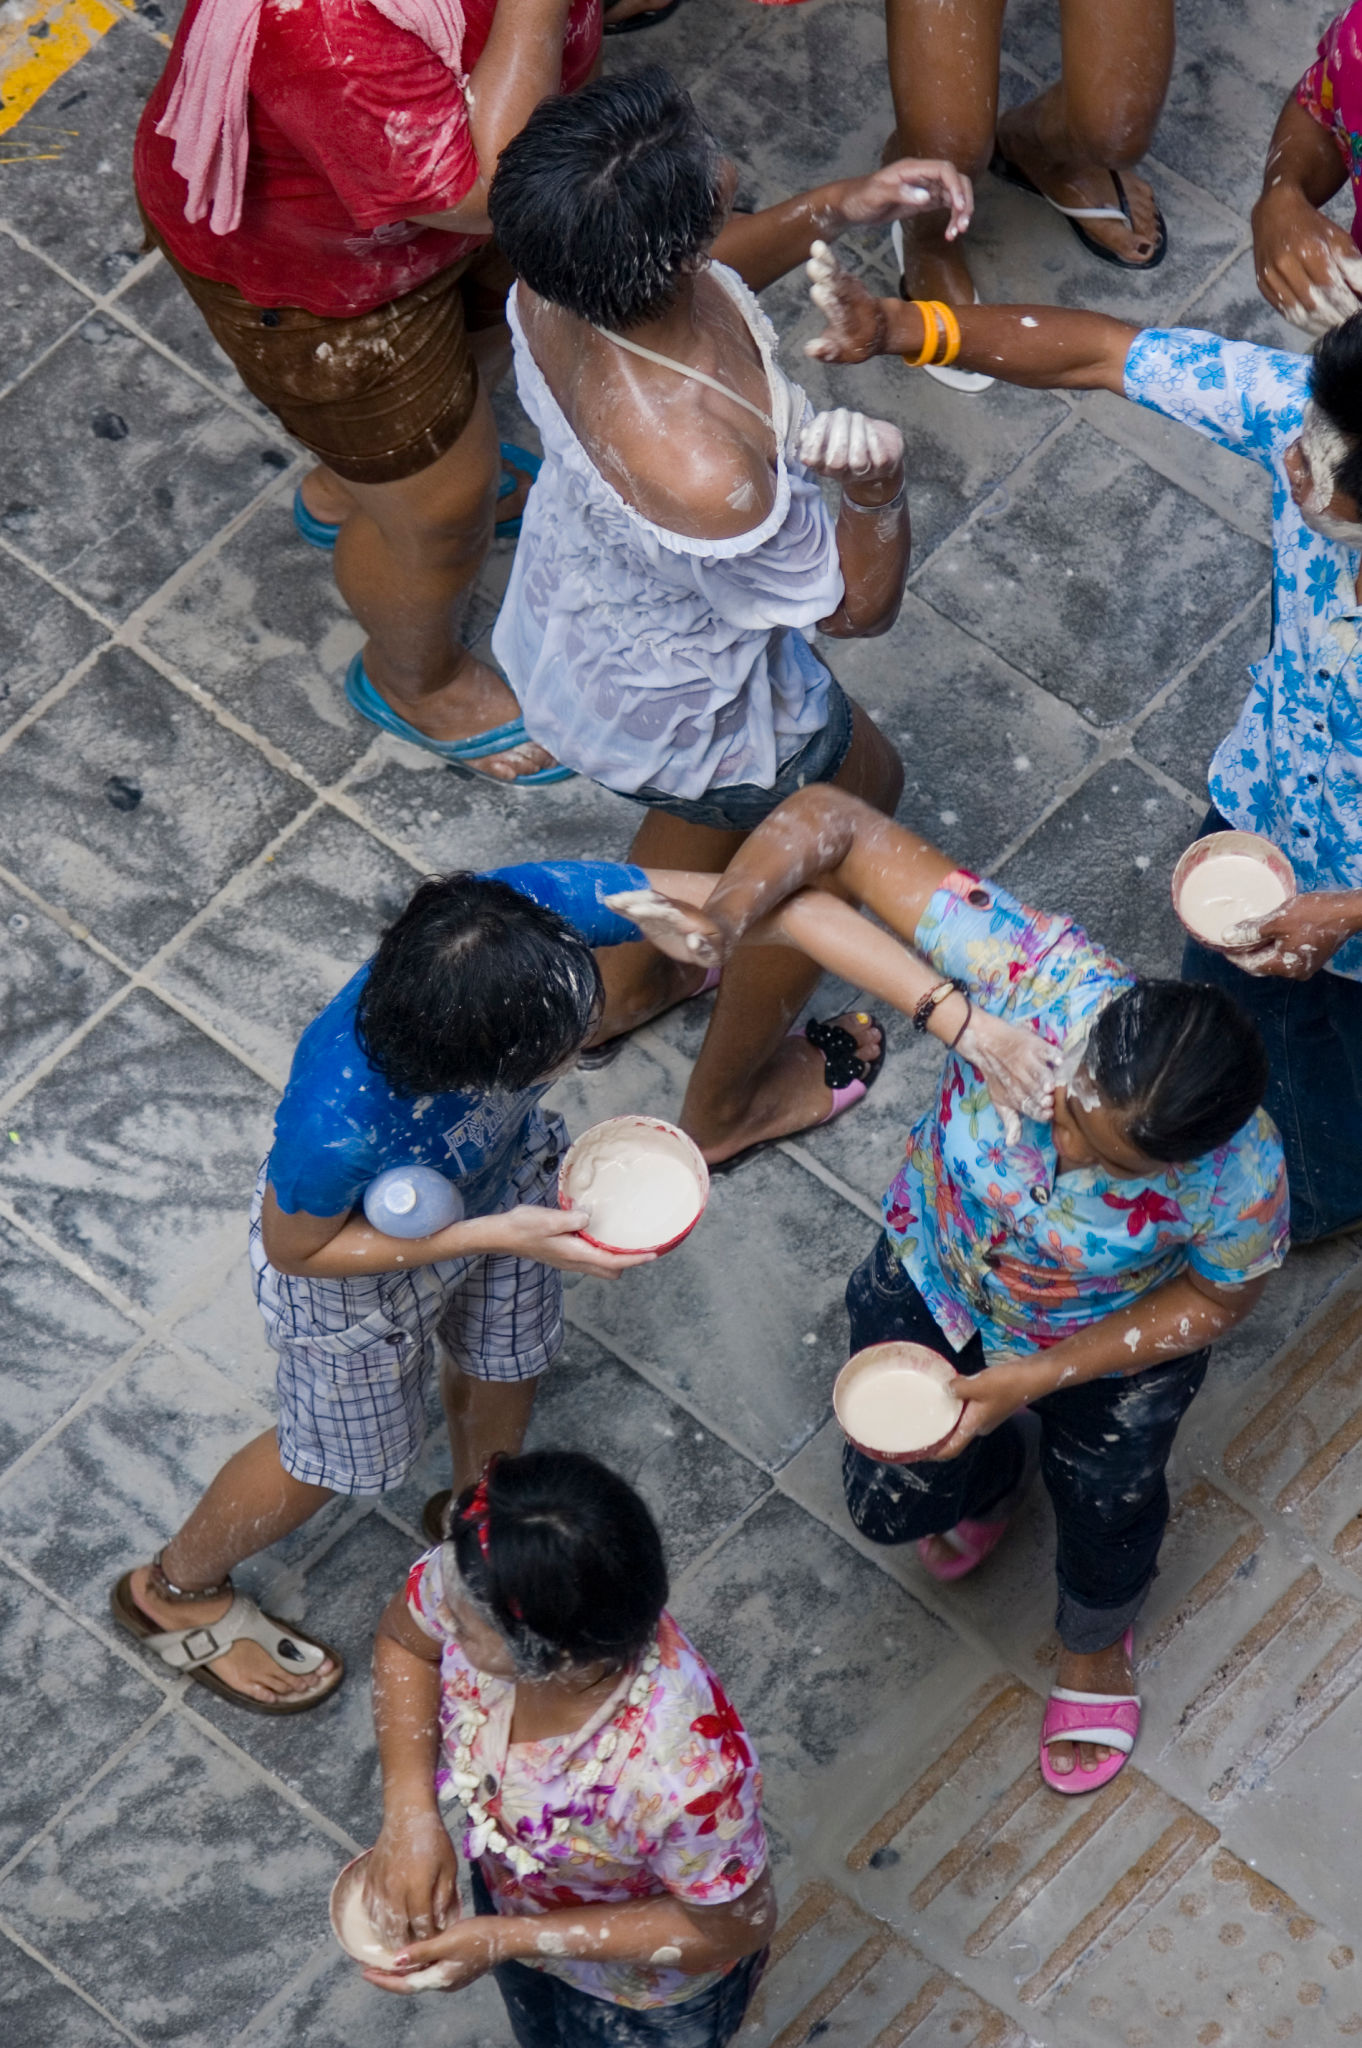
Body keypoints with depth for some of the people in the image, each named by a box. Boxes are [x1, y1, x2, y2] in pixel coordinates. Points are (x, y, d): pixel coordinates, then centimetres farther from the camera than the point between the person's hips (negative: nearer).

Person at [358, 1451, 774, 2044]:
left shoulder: (684, 1773, -47)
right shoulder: (473, 1578, -34)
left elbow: (735, 1927, -27)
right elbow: (405, 1640, -9)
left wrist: (510, 1941, -28)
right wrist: (409, 1816, -23)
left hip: (651, 1986, -4)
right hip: (509, 1893, 5)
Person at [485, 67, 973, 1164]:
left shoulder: (559, 290, -28)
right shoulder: (702, 474, -48)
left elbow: (699, 276, 0)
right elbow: (859, 605, -26)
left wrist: (835, 209, -12)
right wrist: (881, 484, -44)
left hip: (570, 611, 6)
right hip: (683, 702, -6)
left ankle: (622, 980, 68)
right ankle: (729, 1100, 51)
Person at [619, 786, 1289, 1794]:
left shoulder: (1241, 1178, -43)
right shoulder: (1036, 970, -45)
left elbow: (1215, 1299, -19)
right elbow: (835, 821, -41)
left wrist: (1035, 1378, -25)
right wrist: (728, 911, -59)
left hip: (1110, 1347, -1)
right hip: (935, 1272, 2)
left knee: (1106, 1512, 28)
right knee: (891, 1502, 21)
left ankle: (1096, 1644, 66)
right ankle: (996, 1473, 61)